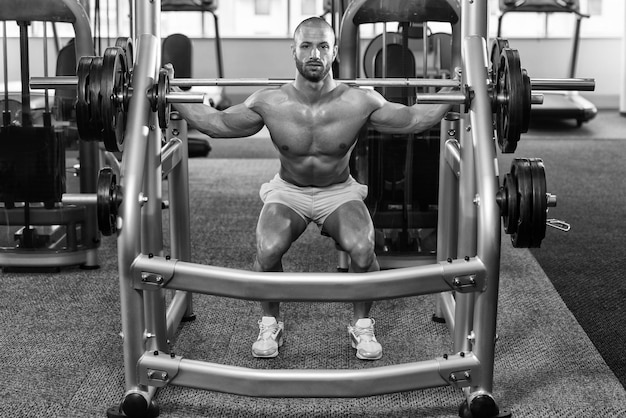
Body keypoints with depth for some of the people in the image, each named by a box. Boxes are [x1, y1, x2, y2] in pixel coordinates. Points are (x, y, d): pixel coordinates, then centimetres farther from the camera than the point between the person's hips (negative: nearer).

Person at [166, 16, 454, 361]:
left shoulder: (359, 103, -18)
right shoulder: (270, 104, -16)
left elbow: (412, 119, -5)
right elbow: (216, 123, -4)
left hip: (340, 192, 0)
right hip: (288, 191, 0)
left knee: (362, 250, -30)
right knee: (267, 250, -29)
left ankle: (362, 325, -2)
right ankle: (270, 324, -1)